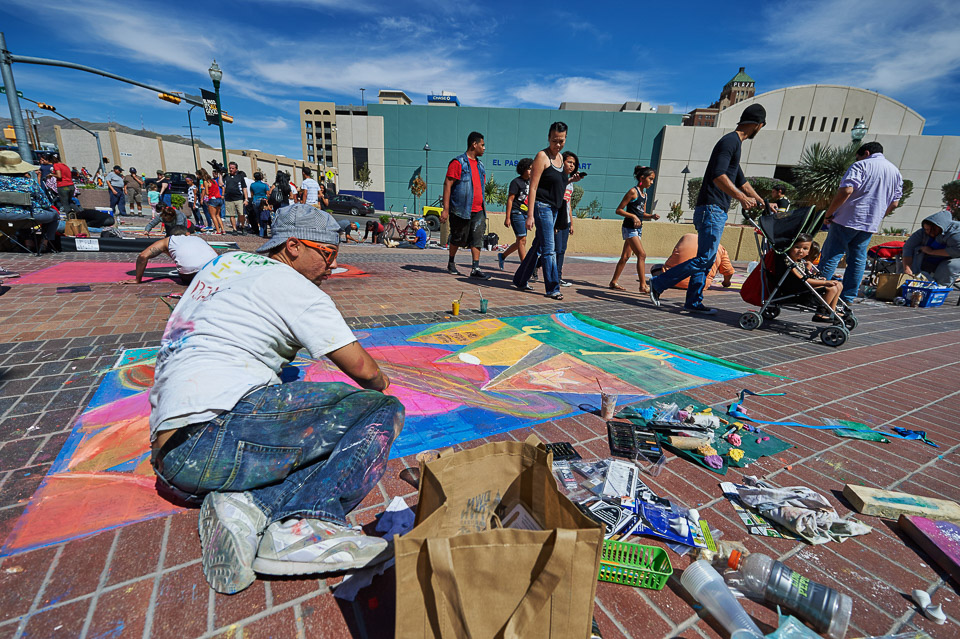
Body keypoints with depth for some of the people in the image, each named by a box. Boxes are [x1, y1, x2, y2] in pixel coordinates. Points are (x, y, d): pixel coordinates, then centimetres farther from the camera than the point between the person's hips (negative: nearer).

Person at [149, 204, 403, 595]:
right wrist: (380, 384, 21)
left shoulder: (225, 263, 21)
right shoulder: (295, 286, -3)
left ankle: (249, 505, -10)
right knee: (383, 410, -10)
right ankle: (304, 525, -22)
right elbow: (362, 368, -4)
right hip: (216, 433, -9)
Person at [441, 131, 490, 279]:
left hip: (478, 211, 6)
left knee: (477, 238, -4)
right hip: (461, 210, -6)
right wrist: (445, 209, -16)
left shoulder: (479, 165, 17)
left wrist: (483, 207, 22)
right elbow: (447, 185, -10)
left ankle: (475, 268, -3)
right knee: (458, 238, 6)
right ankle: (451, 263, 27)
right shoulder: (458, 162, -6)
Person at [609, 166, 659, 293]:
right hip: (629, 228, -9)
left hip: (638, 229, 9)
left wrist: (651, 216, 3)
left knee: (625, 256, 11)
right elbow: (619, 210, -12)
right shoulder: (633, 191, -9)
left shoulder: (644, 194, 15)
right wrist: (633, 216, -21)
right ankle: (643, 286, -10)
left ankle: (614, 282, 19)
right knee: (642, 255, -13)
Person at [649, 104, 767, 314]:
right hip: (712, 210, -10)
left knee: (707, 260, 8)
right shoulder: (730, 141, -7)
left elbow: (741, 181, 33)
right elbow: (718, 175, -23)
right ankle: (659, 283, -10)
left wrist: (763, 202, 36)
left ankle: (694, 302, 10)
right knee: (704, 259, -13)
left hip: (716, 212, 10)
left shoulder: (735, 143, 26)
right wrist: (742, 197, -28)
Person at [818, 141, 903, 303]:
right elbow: (894, 203, 19)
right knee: (858, 259, 9)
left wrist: (829, 213, -12)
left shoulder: (861, 165, -2)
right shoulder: (896, 171, 20)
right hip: (871, 224, 7)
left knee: (831, 255, -5)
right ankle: (848, 298, 10)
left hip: (848, 219, -7)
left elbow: (846, 190, -17)